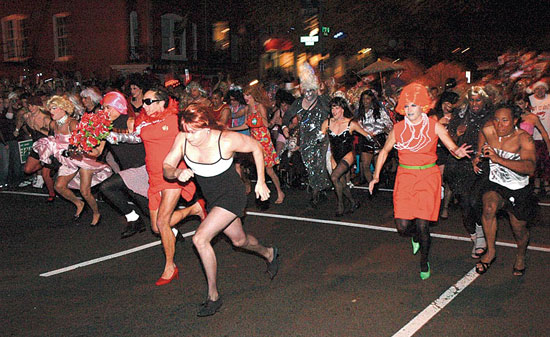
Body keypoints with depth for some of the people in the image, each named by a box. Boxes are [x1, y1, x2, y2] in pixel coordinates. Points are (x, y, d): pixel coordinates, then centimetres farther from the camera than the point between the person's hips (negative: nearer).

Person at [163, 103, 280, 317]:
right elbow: (166, 168, -9)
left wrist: (261, 182, -8)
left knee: (200, 238, -20)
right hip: (212, 197, 6)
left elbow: (256, 148, -11)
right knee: (239, 240, 24)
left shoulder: (226, 141, -28)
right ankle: (269, 254, 57)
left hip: (231, 195, -6)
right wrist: (177, 173, -33)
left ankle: (213, 296, -4)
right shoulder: (182, 140, -16)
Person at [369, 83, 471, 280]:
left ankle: (424, 263, 21)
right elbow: (384, 151, 13)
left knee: (422, 225, -6)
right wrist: (376, 175, 5)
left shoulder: (434, 127, -3)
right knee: (402, 227, -4)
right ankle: (416, 237, 35)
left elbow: (453, 147, -4)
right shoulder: (398, 128, 2)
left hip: (428, 177, -2)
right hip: (405, 177, 2)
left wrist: (457, 152, -29)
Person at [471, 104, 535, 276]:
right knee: (489, 207, -30)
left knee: (519, 229, 10)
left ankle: (521, 256, 44)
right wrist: (478, 156, 8)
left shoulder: (523, 139, -22)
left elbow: (530, 168, -37)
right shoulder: (488, 130, -11)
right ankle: (491, 251, -11)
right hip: (494, 184, 2)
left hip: (519, 190, -1)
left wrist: (499, 159, -46)